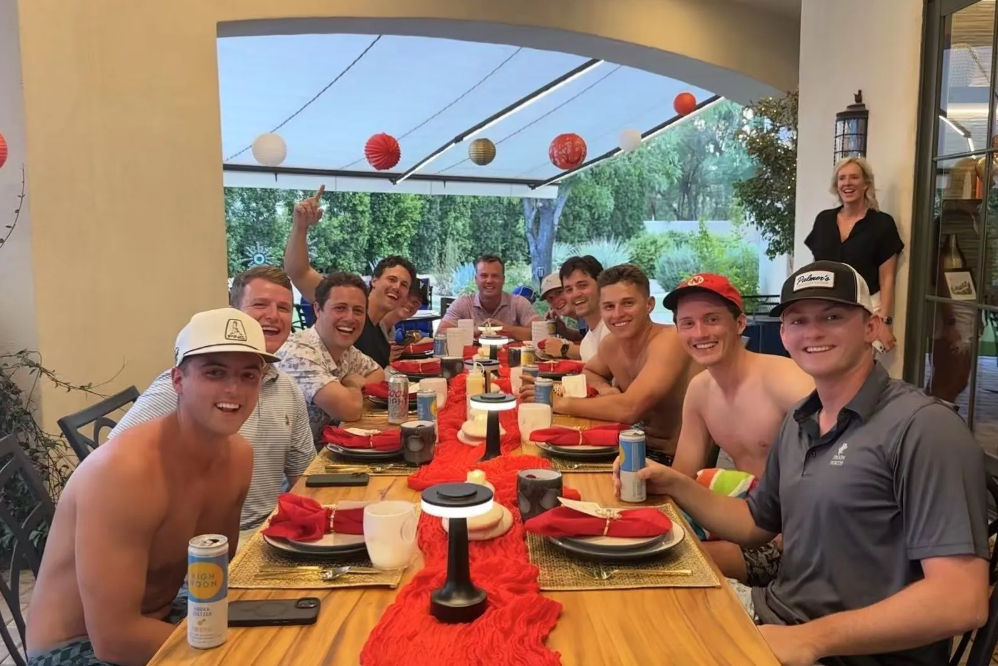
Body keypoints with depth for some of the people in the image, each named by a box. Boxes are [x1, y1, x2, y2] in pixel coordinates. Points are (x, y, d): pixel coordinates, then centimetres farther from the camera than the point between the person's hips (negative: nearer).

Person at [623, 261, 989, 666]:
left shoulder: (923, 427, -17)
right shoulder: (799, 421, 7)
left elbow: (961, 601, -22)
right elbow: (757, 524, 18)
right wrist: (675, 486, 4)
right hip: (776, 619, 7)